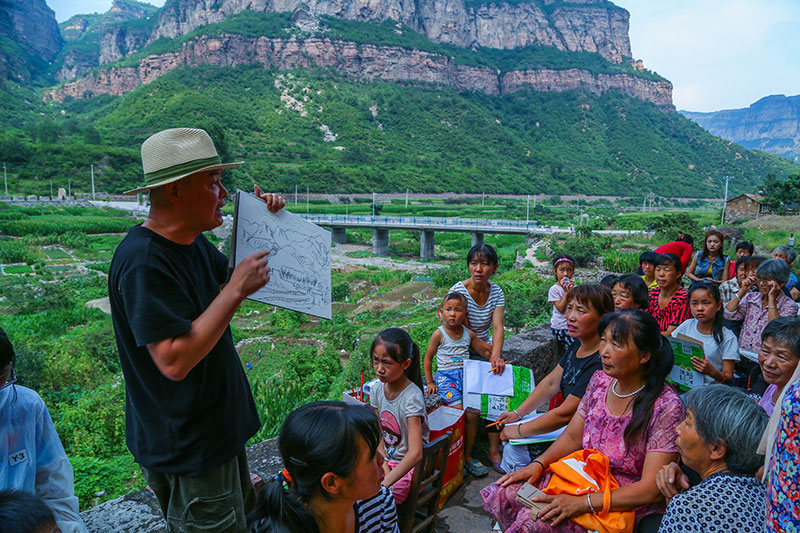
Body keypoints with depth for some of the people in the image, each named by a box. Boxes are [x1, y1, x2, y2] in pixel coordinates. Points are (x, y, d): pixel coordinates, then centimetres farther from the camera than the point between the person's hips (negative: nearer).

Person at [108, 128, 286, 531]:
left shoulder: (190, 240, 3)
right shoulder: (143, 264, -27)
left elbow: (226, 274, 19)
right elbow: (174, 361, -32)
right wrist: (237, 290, -28)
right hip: (186, 450, -9)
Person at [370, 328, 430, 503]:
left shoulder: (412, 397, -24)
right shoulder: (377, 389, -3)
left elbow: (415, 454, -29)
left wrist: (384, 484, -30)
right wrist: (384, 466, -10)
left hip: (409, 466, -6)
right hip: (386, 459, 6)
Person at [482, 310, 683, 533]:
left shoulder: (666, 407, -21)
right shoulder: (600, 380, -1)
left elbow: (651, 489, -22)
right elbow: (572, 437, 8)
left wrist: (582, 503, -26)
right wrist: (538, 464, -8)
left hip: (625, 503, -6)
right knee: (500, 494, -9)